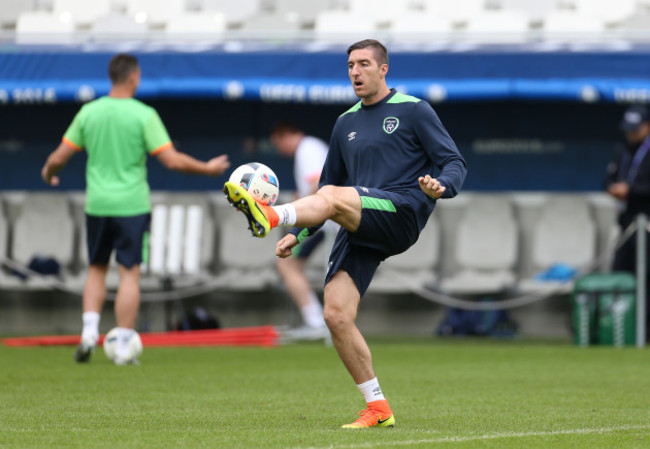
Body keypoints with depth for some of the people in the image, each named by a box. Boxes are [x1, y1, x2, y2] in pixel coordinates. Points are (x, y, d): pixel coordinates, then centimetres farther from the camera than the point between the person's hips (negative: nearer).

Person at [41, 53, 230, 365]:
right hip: (132, 205, -3)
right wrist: (207, 168, 3)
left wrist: (48, 173, 27)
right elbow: (172, 160, -11)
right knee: (129, 273, 1)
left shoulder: (88, 112, 1)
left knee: (96, 269, 18)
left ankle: (89, 333, 2)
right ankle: (123, 348, 0)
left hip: (97, 204, 3)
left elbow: (59, 157, 5)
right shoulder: (144, 115, -9)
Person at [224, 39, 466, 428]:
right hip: (359, 230, 6)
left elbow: (455, 163, 1)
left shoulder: (413, 110, 7)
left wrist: (440, 186, -22)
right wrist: (300, 234, 19)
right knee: (336, 315, -9)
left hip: (403, 211, -6)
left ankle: (270, 215, -63)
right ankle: (378, 409, -2)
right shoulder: (346, 123, 24)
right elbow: (330, 182, 30)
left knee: (331, 197, -34)